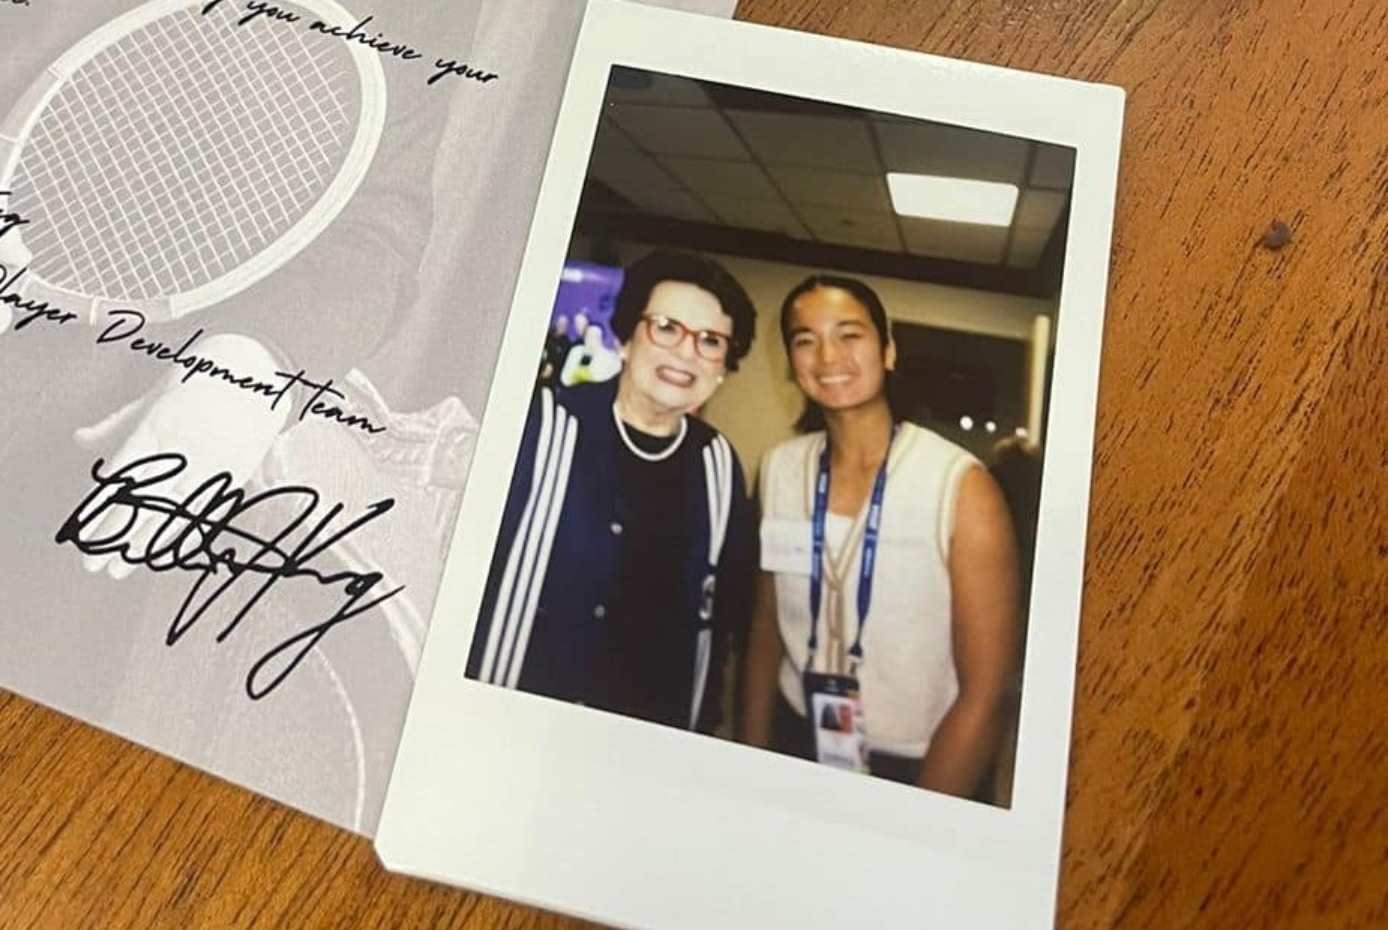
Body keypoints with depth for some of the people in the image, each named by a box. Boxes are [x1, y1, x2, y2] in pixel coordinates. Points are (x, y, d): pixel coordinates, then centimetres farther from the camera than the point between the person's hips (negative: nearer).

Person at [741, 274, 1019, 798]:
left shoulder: (963, 489, -20)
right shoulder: (779, 469, -6)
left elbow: (982, 696, -17)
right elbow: (766, 629, 3)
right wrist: (750, 762, 4)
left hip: (912, 767, -4)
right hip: (795, 743, 4)